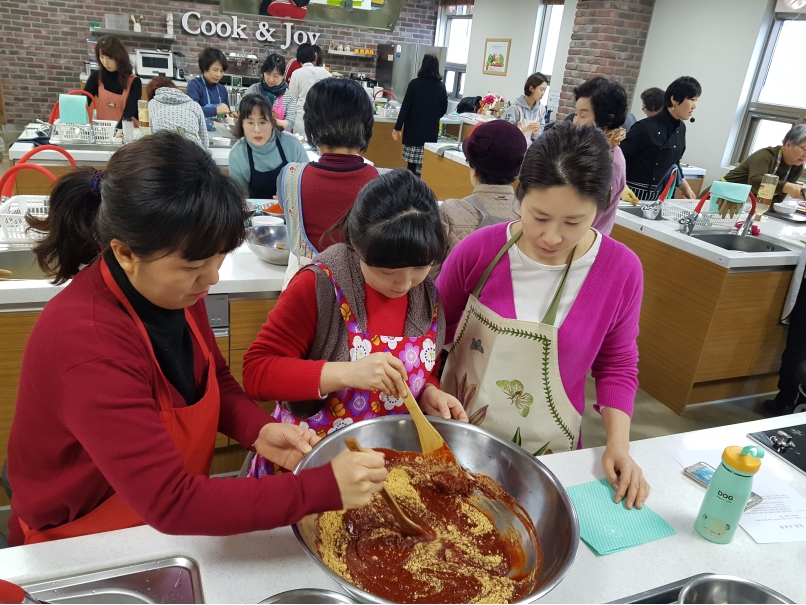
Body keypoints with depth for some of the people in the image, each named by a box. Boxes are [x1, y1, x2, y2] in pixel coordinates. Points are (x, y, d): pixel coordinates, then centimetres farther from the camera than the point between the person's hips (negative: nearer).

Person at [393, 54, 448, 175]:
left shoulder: (415, 84, -7)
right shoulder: (441, 87, 2)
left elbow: (405, 107, -8)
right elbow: (443, 110, 10)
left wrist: (397, 128, -4)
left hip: (414, 129, -2)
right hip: (431, 131, 2)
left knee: (412, 165, 3)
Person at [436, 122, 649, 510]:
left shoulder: (621, 270, -13)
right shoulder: (478, 249, -15)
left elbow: (616, 365, 1)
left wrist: (618, 444, -9)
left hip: (545, 450, 0)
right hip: (454, 435, 1)